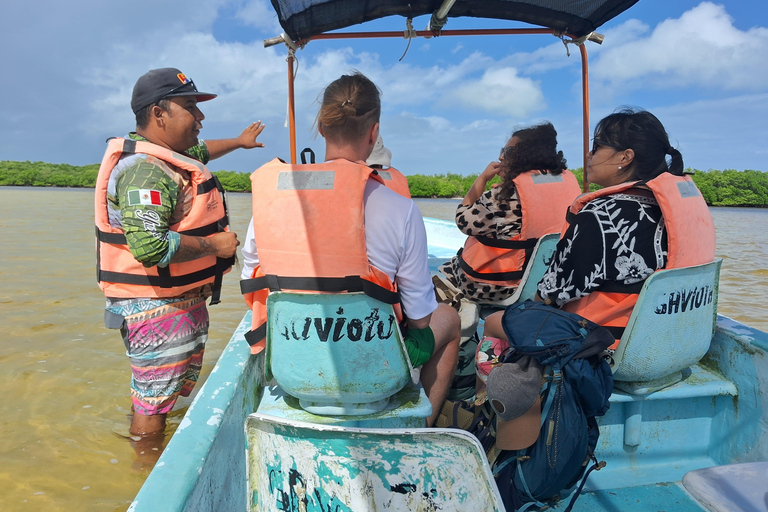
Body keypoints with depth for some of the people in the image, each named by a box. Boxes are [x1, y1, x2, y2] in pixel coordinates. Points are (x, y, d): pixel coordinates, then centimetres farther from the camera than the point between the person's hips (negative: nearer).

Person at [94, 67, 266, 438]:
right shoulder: (146, 170, -23)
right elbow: (150, 246, -36)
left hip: (186, 300, 11)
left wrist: (238, 142, 47)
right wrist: (213, 245, -24)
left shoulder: (174, 156, 10)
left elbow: (199, 151, 36)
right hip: (157, 307, -11)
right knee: (153, 402, 2)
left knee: (177, 389, 24)